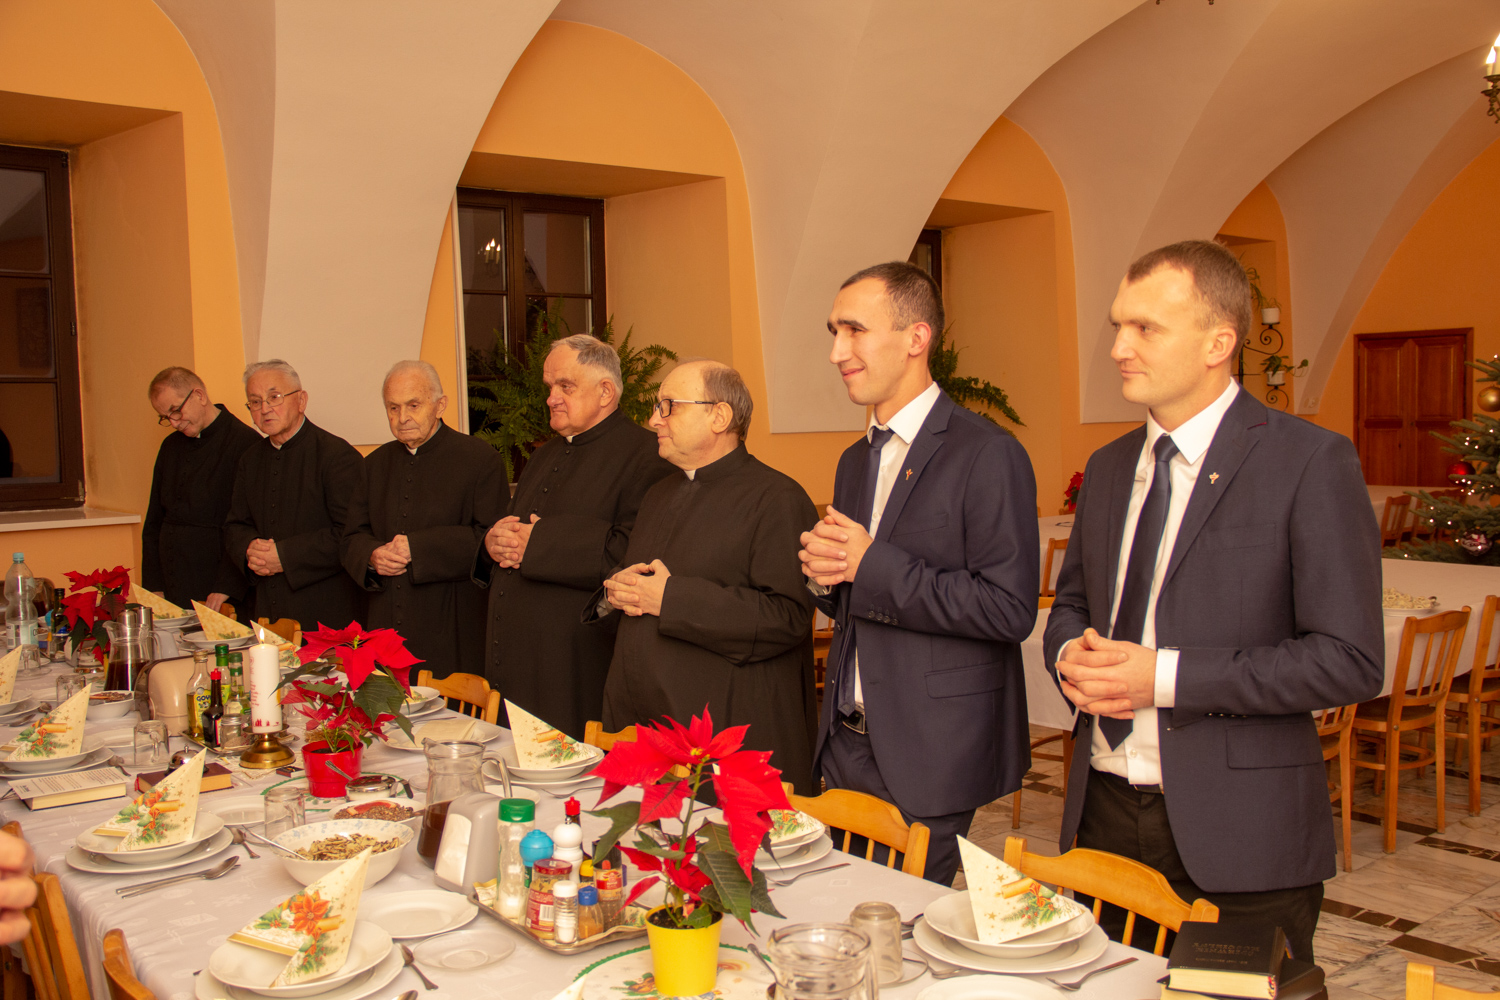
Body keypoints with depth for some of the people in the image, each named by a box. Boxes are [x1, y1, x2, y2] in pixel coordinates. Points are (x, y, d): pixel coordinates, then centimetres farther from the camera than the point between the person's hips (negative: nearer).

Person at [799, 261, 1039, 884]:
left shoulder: (987, 455, -13)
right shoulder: (854, 461, 13)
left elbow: (1010, 609, -21)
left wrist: (870, 565, -20)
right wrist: (823, 574, -3)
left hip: (930, 756, -7)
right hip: (848, 742, 7)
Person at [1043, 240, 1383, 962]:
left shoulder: (1311, 463, -10)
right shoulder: (1108, 467, 10)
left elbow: (1350, 660, -15)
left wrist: (1165, 676, -19)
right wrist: (1069, 653, -3)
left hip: (1238, 835, -5)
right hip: (1104, 814, 5)